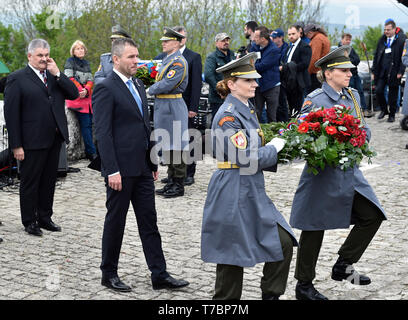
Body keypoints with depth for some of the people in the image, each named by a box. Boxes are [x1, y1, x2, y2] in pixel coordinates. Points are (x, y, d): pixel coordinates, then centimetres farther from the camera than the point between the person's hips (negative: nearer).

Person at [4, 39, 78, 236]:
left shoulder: (55, 76, 12)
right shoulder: (17, 79, -6)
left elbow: (74, 94, 3)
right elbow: (11, 114, -9)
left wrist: (57, 74, -8)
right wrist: (16, 145, -13)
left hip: (54, 139, 6)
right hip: (32, 142, -6)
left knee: (49, 181, 14)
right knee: (29, 183, 5)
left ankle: (44, 218, 26)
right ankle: (29, 222, 16)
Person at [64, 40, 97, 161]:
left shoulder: (86, 63, 19)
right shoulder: (70, 61, 2)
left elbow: (90, 80, 11)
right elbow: (69, 78, -8)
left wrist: (86, 90, -9)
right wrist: (80, 90, -14)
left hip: (87, 97, 6)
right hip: (76, 97, -6)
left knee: (89, 124, 2)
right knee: (85, 124, -11)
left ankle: (89, 151, 9)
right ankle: (92, 152, -12)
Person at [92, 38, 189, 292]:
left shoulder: (138, 85, 14)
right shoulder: (106, 89, -11)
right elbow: (103, 133, -16)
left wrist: (153, 161, 17)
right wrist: (112, 170, -20)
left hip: (142, 167, 8)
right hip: (122, 169, -8)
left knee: (149, 221, 9)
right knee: (116, 221, 5)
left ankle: (159, 275, 14)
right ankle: (109, 274, 19)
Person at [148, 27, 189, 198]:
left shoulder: (179, 62, -15)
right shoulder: (167, 59, 16)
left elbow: (167, 85, -21)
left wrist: (149, 90, -7)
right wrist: (153, 88, 4)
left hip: (173, 107, -10)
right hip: (162, 107, 10)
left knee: (176, 146, -4)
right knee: (167, 146, 13)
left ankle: (179, 186, 2)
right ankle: (171, 182, 22)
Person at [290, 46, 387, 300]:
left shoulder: (353, 95, 10)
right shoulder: (314, 101, -12)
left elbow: (365, 129, 13)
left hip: (349, 172, 7)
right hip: (323, 173, -7)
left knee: (372, 215, 3)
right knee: (314, 229, 3)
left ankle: (343, 266, 18)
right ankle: (304, 285, 16)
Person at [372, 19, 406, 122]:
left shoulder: (402, 39, -7)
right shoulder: (382, 39, 10)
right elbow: (376, 55, 15)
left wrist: (400, 71, -12)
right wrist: (374, 71, 10)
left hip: (393, 72, -4)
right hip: (381, 71, 4)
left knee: (393, 95, 5)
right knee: (378, 91, -4)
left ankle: (392, 115, 20)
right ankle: (384, 110, 19)